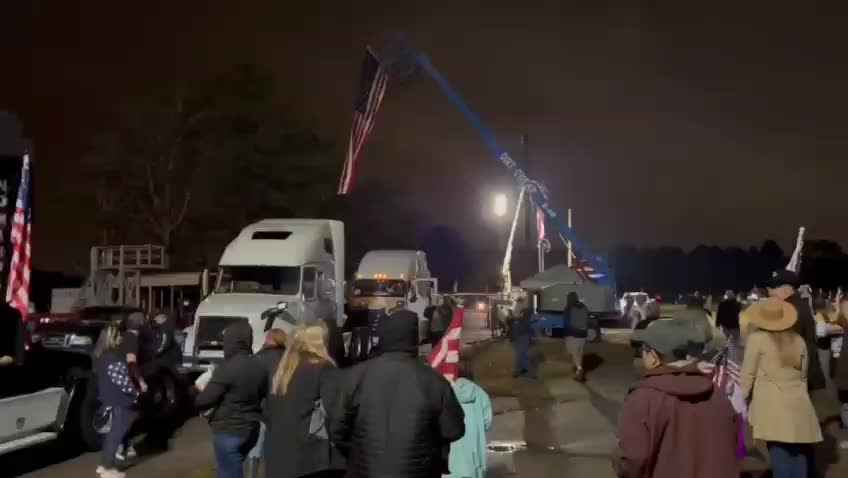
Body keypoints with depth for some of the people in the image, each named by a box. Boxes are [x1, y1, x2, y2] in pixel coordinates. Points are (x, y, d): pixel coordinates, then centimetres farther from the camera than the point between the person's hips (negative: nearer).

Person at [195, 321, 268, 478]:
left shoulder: (227, 368, -20)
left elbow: (203, 401, -15)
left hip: (228, 432, -7)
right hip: (250, 430, 7)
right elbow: (263, 395, 16)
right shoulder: (259, 367, 1)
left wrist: (202, 389, 6)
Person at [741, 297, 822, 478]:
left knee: (780, 454, -3)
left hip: (772, 406, -5)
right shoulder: (798, 340, 8)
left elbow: (748, 373, -2)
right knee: (799, 452, 10)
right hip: (798, 405, 5)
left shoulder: (757, 338, -6)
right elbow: (803, 374, 18)